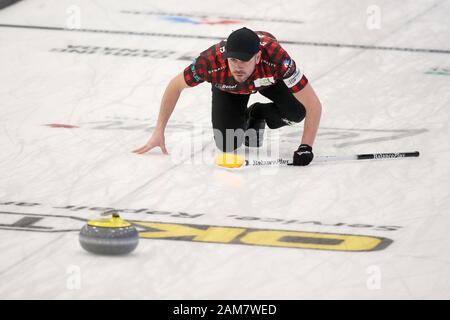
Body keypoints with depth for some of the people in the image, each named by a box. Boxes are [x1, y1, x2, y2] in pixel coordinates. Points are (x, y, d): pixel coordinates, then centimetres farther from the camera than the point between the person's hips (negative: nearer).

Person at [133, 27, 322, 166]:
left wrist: (306, 147, -46)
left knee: (296, 111, -27)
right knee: (227, 146, -15)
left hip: (268, 79, 0)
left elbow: (313, 105, -39)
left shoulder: (276, 57, -47)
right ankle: (243, 120, 22)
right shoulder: (211, 61, -43)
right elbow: (175, 86, -22)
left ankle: (259, 115, 8)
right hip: (228, 87, 0)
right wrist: (158, 133, -19)